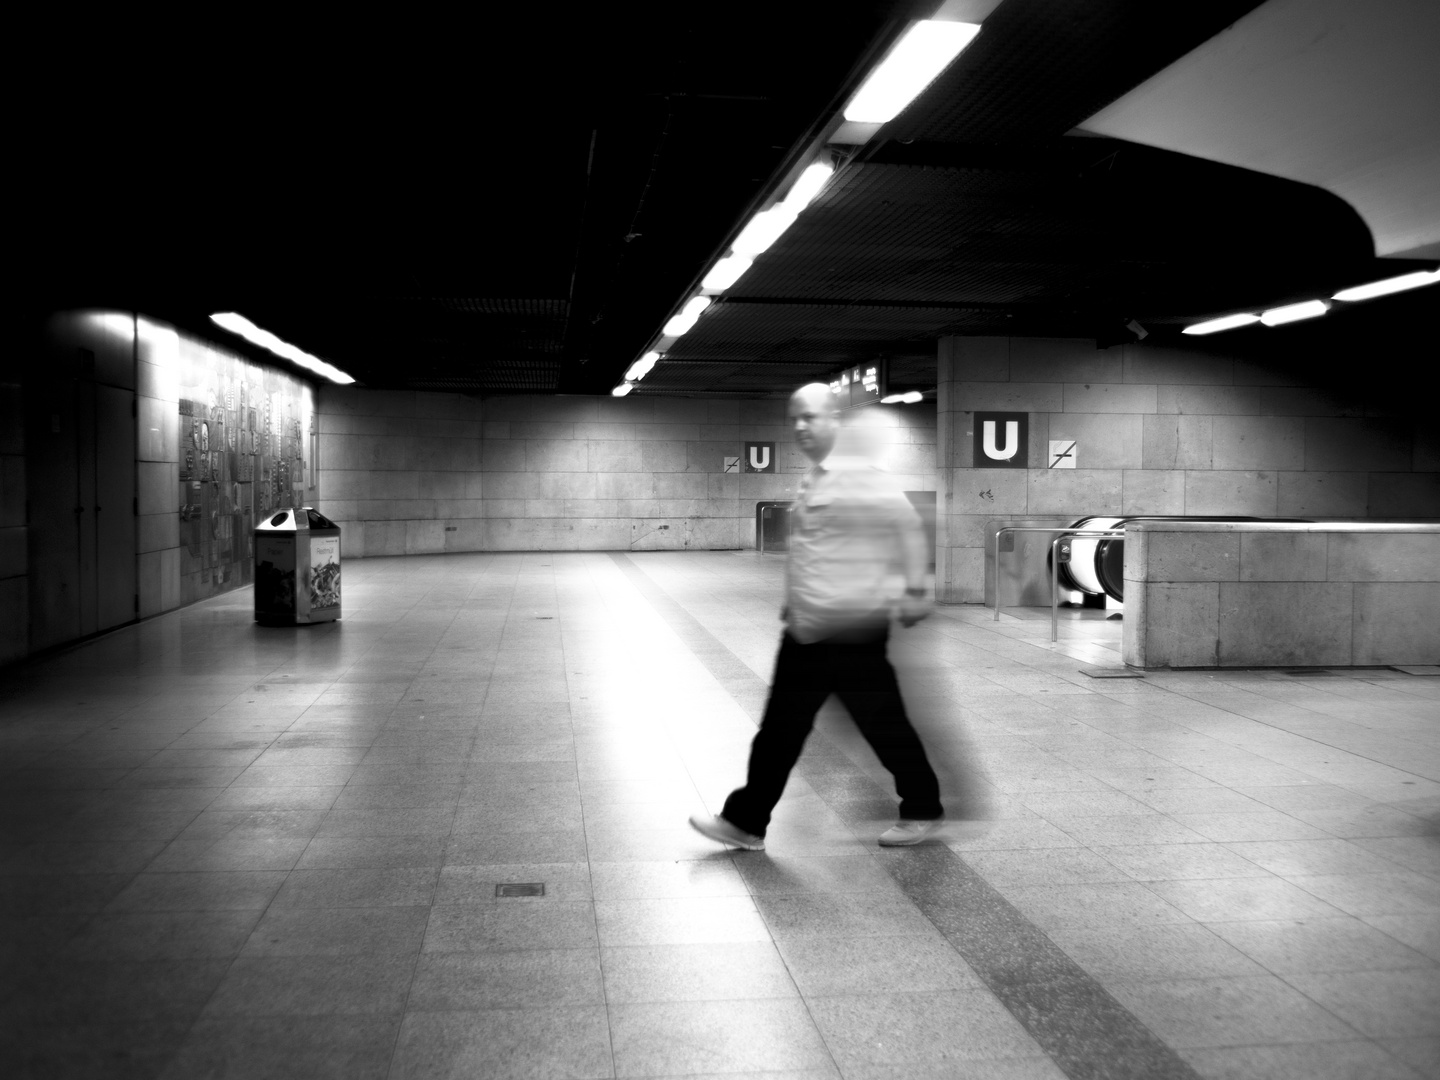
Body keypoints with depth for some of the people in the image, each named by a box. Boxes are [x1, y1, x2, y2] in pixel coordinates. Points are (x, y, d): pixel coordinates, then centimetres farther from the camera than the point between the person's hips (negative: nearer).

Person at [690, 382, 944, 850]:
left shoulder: (859, 474, -13)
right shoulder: (811, 482, 13)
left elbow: (906, 525, -17)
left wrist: (914, 590, -20)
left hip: (852, 631, -8)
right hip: (806, 631, 8)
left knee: (883, 724, 6)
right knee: (779, 730, 10)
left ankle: (922, 811, 25)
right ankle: (745, 821, 17)